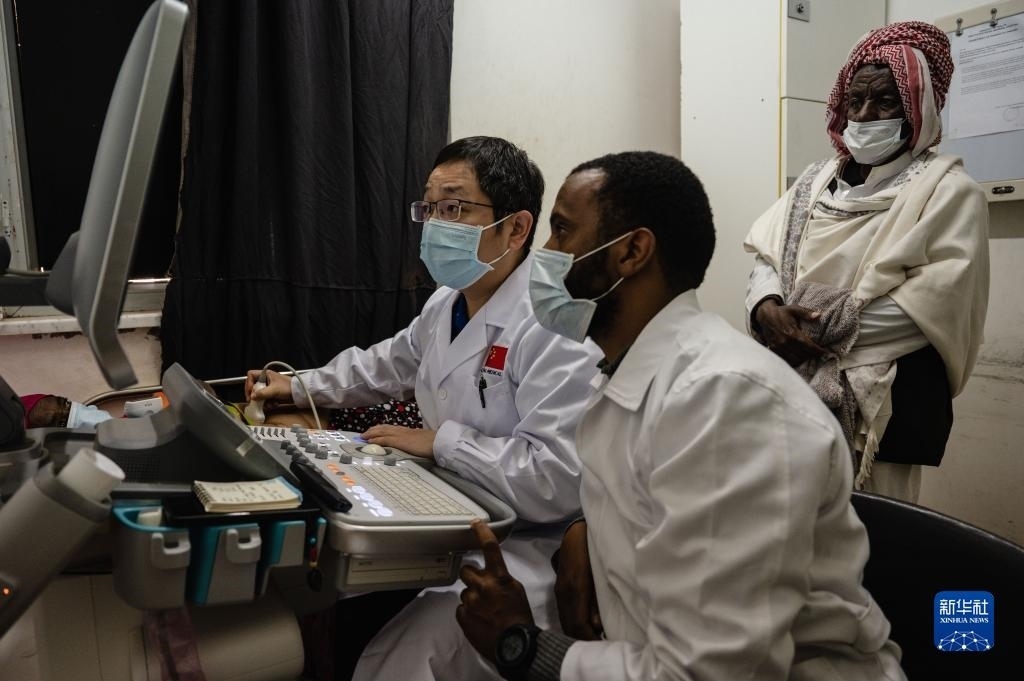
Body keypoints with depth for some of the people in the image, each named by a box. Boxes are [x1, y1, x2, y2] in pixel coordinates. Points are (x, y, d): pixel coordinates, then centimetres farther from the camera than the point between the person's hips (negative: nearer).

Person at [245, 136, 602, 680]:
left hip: (524, 549, -8)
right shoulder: (448, 301, 7)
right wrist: (299, 386, 25)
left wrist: (440, 441, -21)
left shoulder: (556, 326, -23)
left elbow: (558, 480, -30)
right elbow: (389, 363, 27)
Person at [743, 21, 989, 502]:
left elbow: (942, 299, -14)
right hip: (797, 384, 5)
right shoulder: (816, 180, 14)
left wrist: (830, 331, -18)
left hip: (886, 396, -4)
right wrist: (767, 307, -15)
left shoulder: (948, 188, -2)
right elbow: (766, 253, 6)